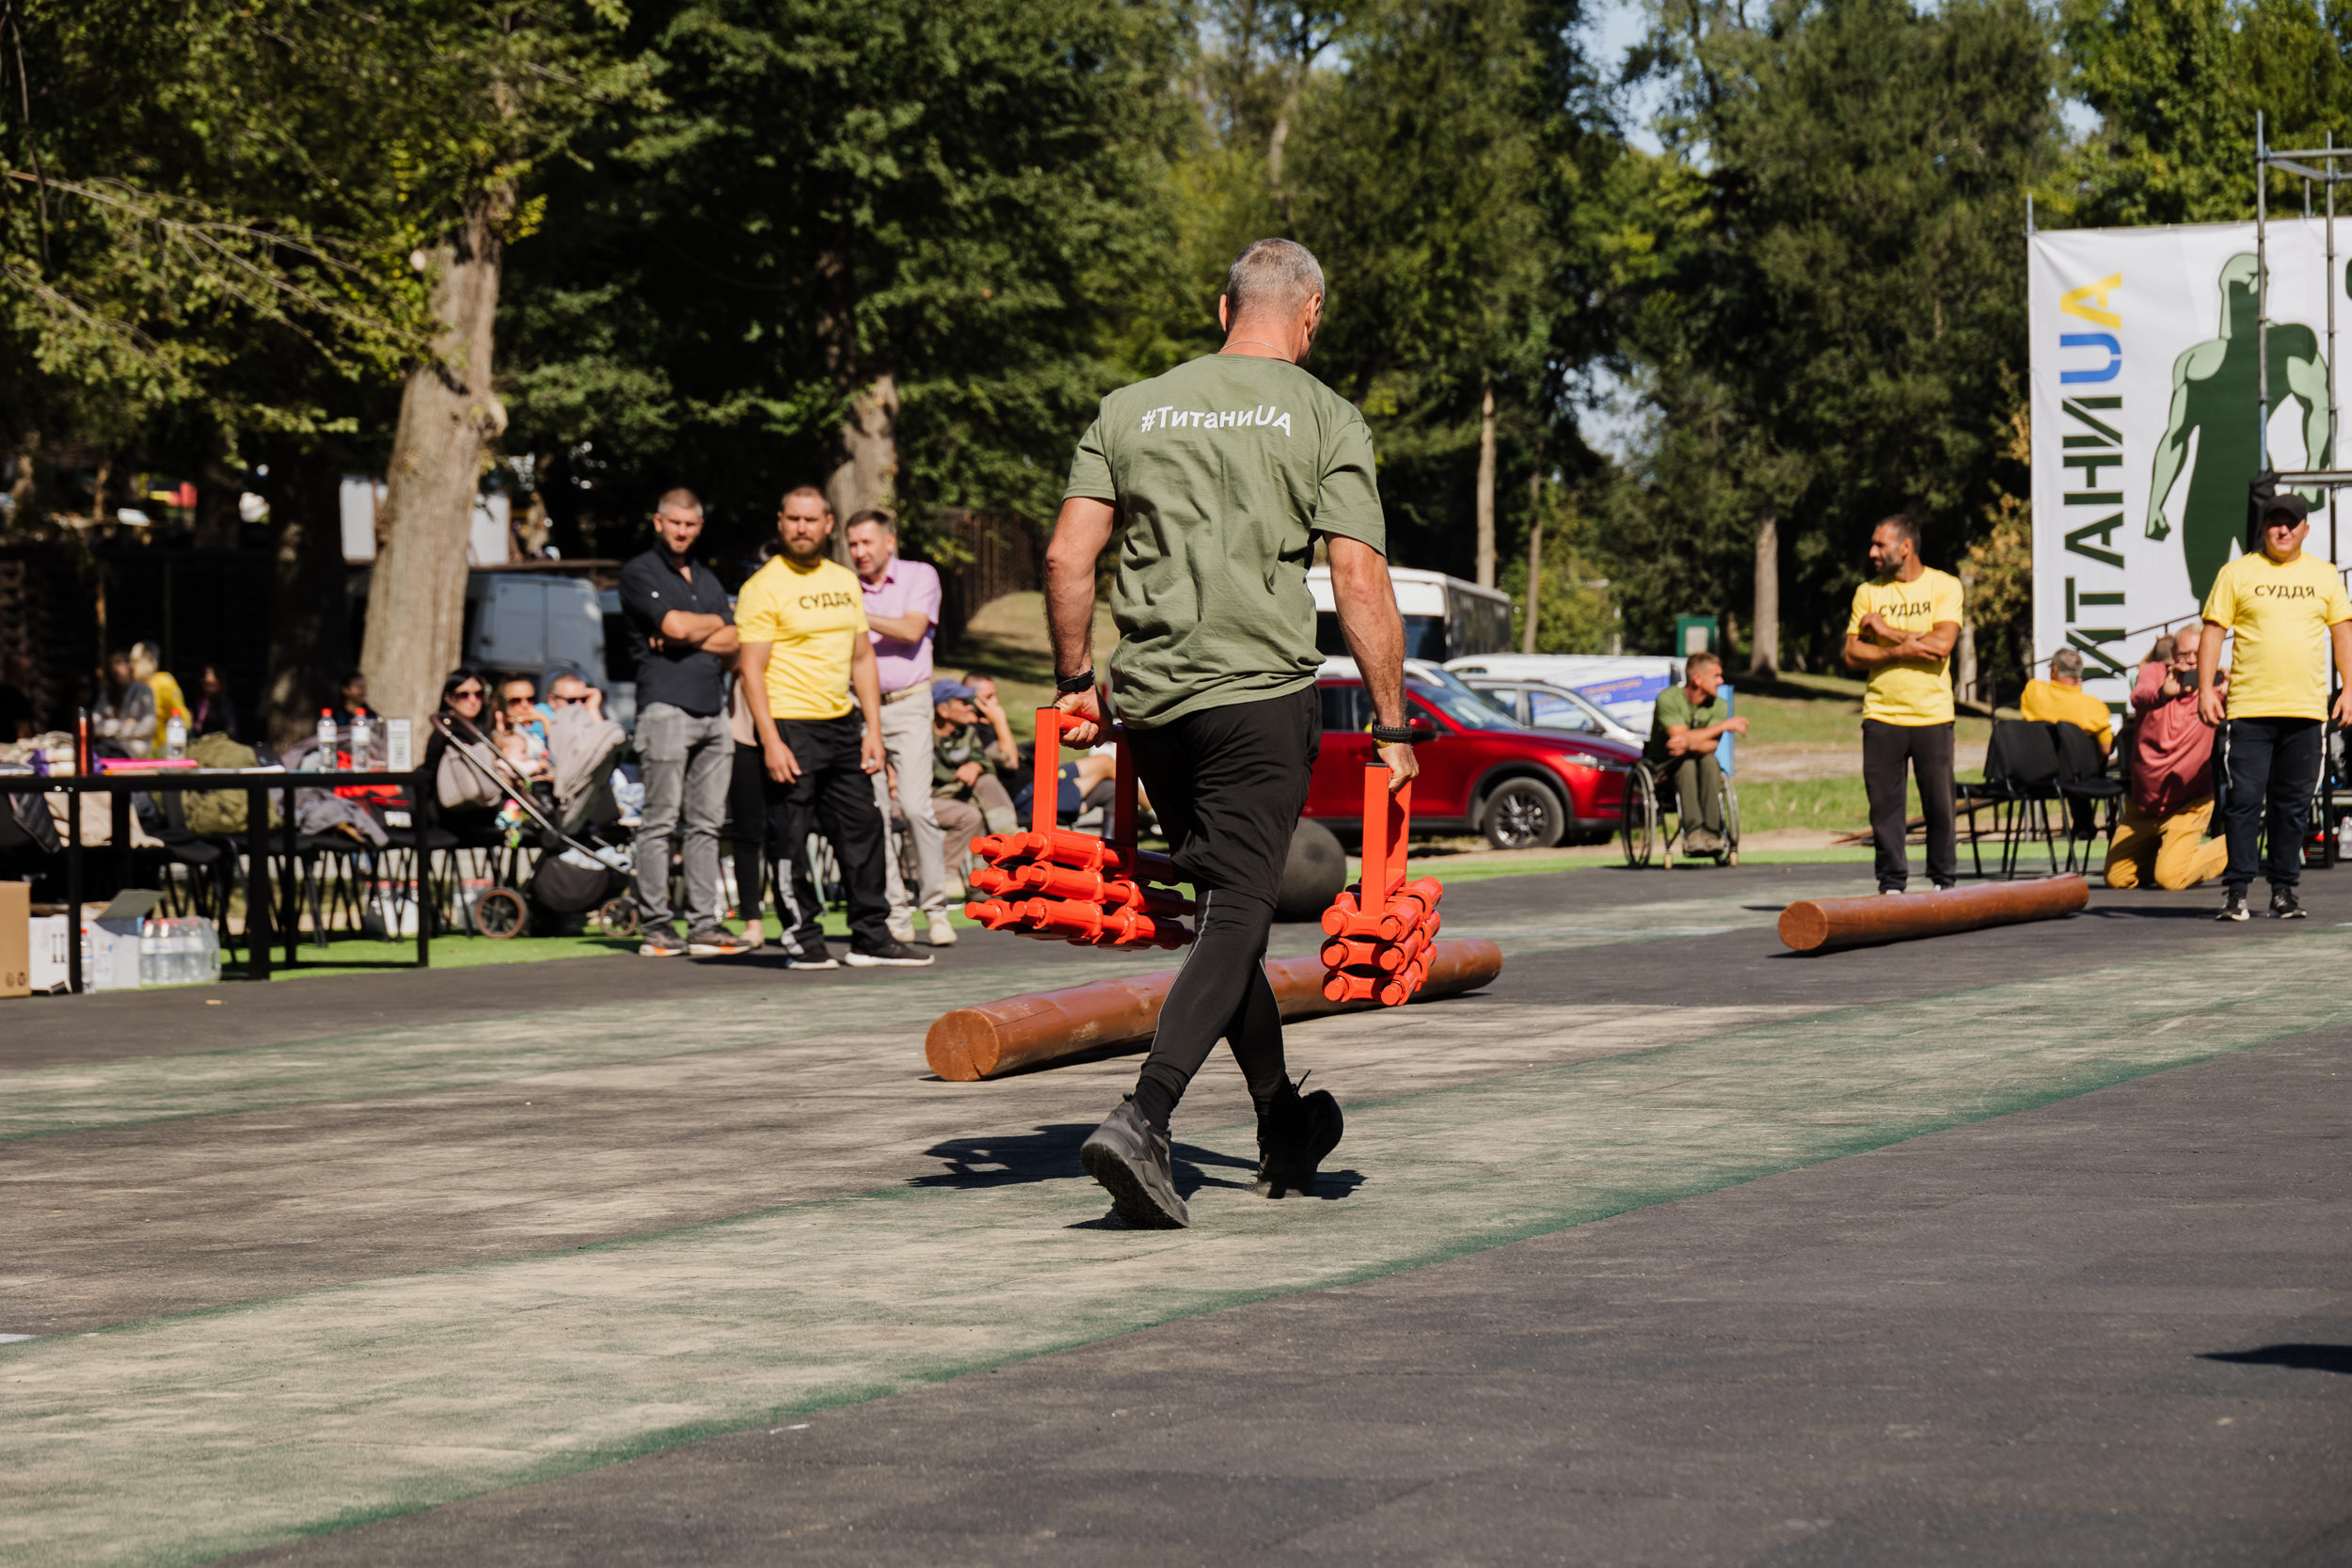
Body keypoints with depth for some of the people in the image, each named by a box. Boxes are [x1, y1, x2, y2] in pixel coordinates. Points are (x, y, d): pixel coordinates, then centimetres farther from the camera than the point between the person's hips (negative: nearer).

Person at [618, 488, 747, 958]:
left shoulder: (707, 578, 22)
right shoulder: (640, 572, 2)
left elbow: (733, 642, 10)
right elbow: (675, 624, -12)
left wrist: (688, 636, -6)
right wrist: (714, 623, 7)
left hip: (713, 707, 6)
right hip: (666, 704, -6)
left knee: (706, 823, 4)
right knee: (661, 821, -7)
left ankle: (704, 924, 4)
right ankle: (656, 926, -5)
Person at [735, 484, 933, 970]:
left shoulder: (845, 581, 13)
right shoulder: (764, 587, -6)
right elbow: (752, 669, -11)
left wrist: (873, 729, 8)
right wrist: (771, 742, -18)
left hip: (843, 726, 6)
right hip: (791, 728, -6)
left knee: (863, 830, 7)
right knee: (791, 839, -2)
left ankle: (871, 938, 13)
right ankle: (803, 940, 5)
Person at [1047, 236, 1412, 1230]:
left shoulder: (1131, 409, 11)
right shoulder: (1324, 418, 0)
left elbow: (1067, 557, 5)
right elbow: (1361, 579, -6)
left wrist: (1075, 681, 16)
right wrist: (1391, 725, -2)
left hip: (1151, 702, 5)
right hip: (1260, 698, -5)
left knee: (1227, 908, 17)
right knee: (1234, 916, -7)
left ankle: (1286, 1130, 27)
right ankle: (1142, 1120, -25)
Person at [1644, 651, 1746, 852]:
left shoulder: (1719, 706, -2)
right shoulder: (1668, 699, -16)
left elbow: (1710, 746, -15)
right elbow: (1680, 736, -26)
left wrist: (1690, 744, -39)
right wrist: (1725, 725, -21)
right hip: (1664, 766, -3)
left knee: (1709, 761, -30)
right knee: (1686, 764, -35)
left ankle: (1712, 833, -40)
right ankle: (1693, 833, -48)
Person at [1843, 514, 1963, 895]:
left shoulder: (1944, 586, 2)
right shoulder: (1868, 592, 9)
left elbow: (1941, 644, -12)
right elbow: (1852, 655, 2)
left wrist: (1886, 630, -6)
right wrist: (1901, 651, -12)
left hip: (1932, 716, -2)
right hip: (1882, 716, 2)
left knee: (1940, 805, 0)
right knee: (1884, 804, 1)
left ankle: (1945, 881, 13)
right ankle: (1892, 884, 9)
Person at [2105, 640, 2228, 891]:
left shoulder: (2212, 685, -10)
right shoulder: (2154, 672, -7)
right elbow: (2139, 698, -30)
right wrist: (2163, 693, -55)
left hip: (2188, 803, -3)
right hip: (2142, 804, 3)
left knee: (2170, 878, -19)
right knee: (2116, 879, 7)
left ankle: (2228, 849, 8)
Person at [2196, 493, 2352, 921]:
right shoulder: (2237, 573, 4)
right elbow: (2212, 631, 3)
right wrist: (2205, 688, -6)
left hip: (2306, 709, 2)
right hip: (2249, 708, -2)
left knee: (2293, 804, 5)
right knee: (2245, 800, -5)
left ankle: (2283, 889, 12)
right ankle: (2236, 890, -1)